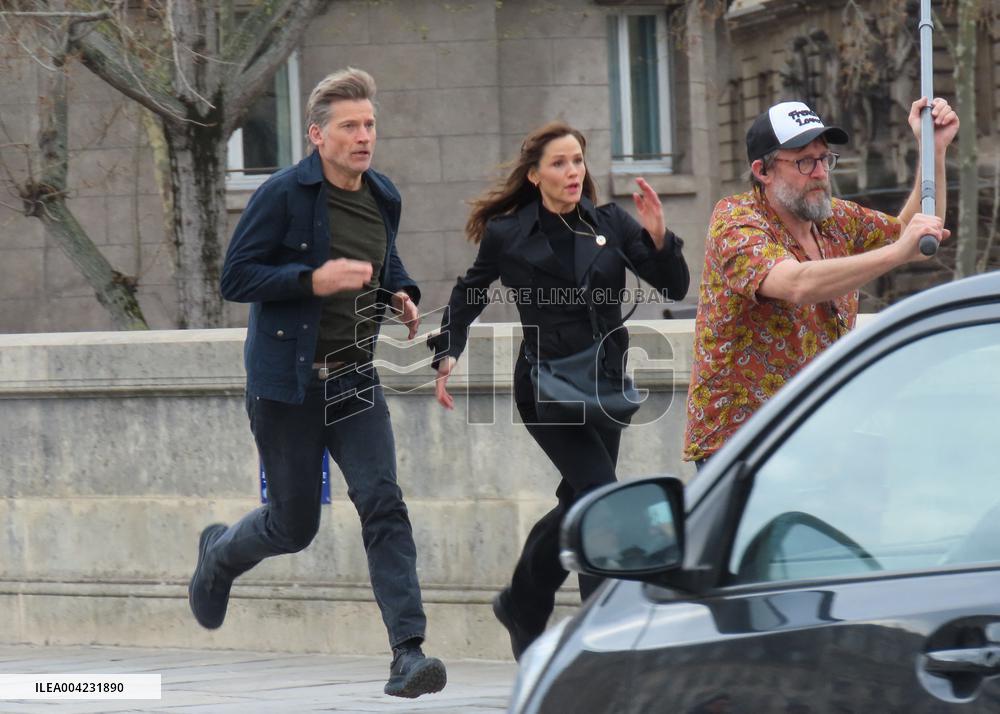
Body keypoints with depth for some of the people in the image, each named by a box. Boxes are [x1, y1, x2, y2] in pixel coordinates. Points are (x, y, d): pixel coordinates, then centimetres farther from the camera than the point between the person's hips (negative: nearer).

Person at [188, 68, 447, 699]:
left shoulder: (384, 198, 7)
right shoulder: (284, 195, -12)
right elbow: (236, 278, -14)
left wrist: (402, 295, 5)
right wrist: (315, 280, -25)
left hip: (356, 379, 4)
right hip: (286, 381, -4)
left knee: (384, 504, -13)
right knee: (295, 524, 6)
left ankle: (409, 653, -18)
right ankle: (220, 554, 41)